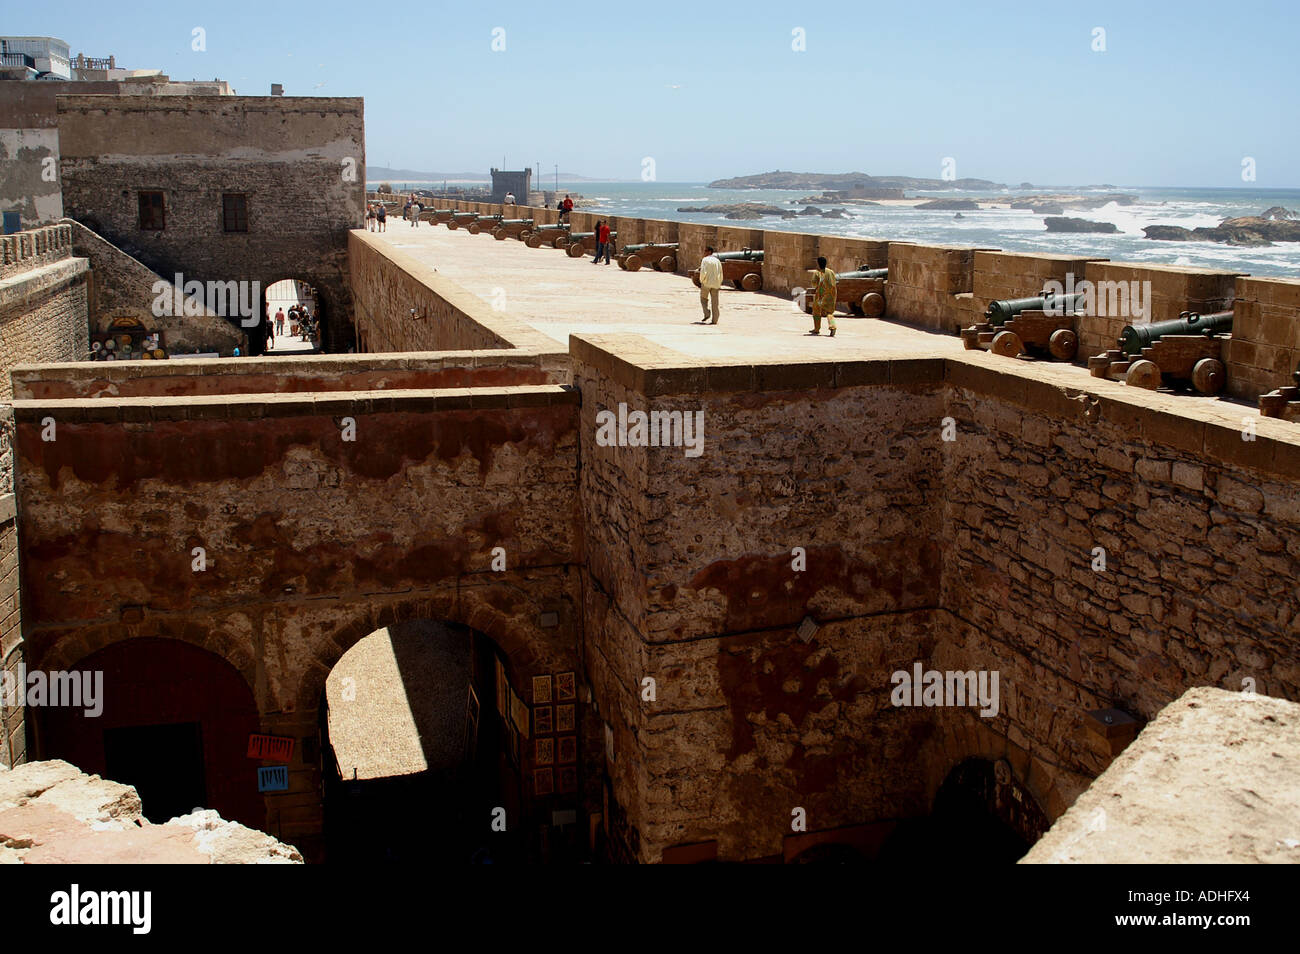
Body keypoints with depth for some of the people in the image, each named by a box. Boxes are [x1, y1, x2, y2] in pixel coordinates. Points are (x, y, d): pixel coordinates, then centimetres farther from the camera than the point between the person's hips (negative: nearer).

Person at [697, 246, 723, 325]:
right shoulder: (717, 260, 10)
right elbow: (721, 273, 11)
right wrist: (719, 283, 19)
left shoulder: (705, 260, -6)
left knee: (703, 298, 14)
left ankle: (706, 313, -5)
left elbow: (703, 272, -17)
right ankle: (715, 320, 4)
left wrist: (701, 280, -3)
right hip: (715, 284, 4)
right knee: (715, 302, 5)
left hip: (706, 283, -4)